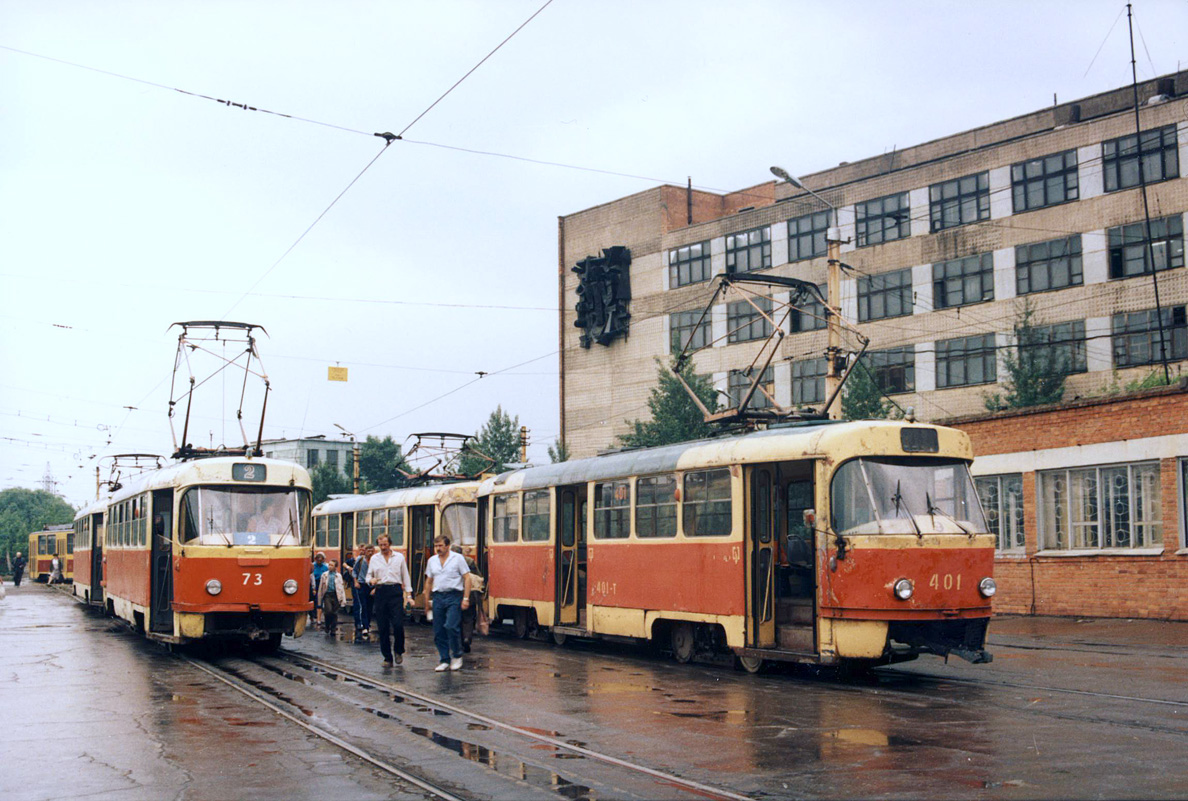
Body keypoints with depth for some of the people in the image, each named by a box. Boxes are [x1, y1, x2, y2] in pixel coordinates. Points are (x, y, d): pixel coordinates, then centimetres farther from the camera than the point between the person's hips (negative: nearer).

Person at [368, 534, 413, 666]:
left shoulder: (399, 557, 9)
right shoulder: (374, 559, 12)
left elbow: (405, 576, 11)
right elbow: (368, 576, 15)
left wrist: (408, 594, 4)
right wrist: (371, 580, -9)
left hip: (395, 592, -2)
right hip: (380, 592, 2)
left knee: (398, 624, -12)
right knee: (383, 628, 1)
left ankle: (398, 651, 11)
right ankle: (387, 657, 9)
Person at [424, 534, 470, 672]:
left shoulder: (458, 558, -1)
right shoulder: (432, 561, 13)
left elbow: (467, 578, -2)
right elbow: (428, 582, 19)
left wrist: (466, 598, -10)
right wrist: (427, 602, 16)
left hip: (453, 596, -5)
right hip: (438, 597, 5)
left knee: (451, 627, -16)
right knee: (438, 631, 2)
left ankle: (457, 656, 3)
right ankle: (445, 660, 12)